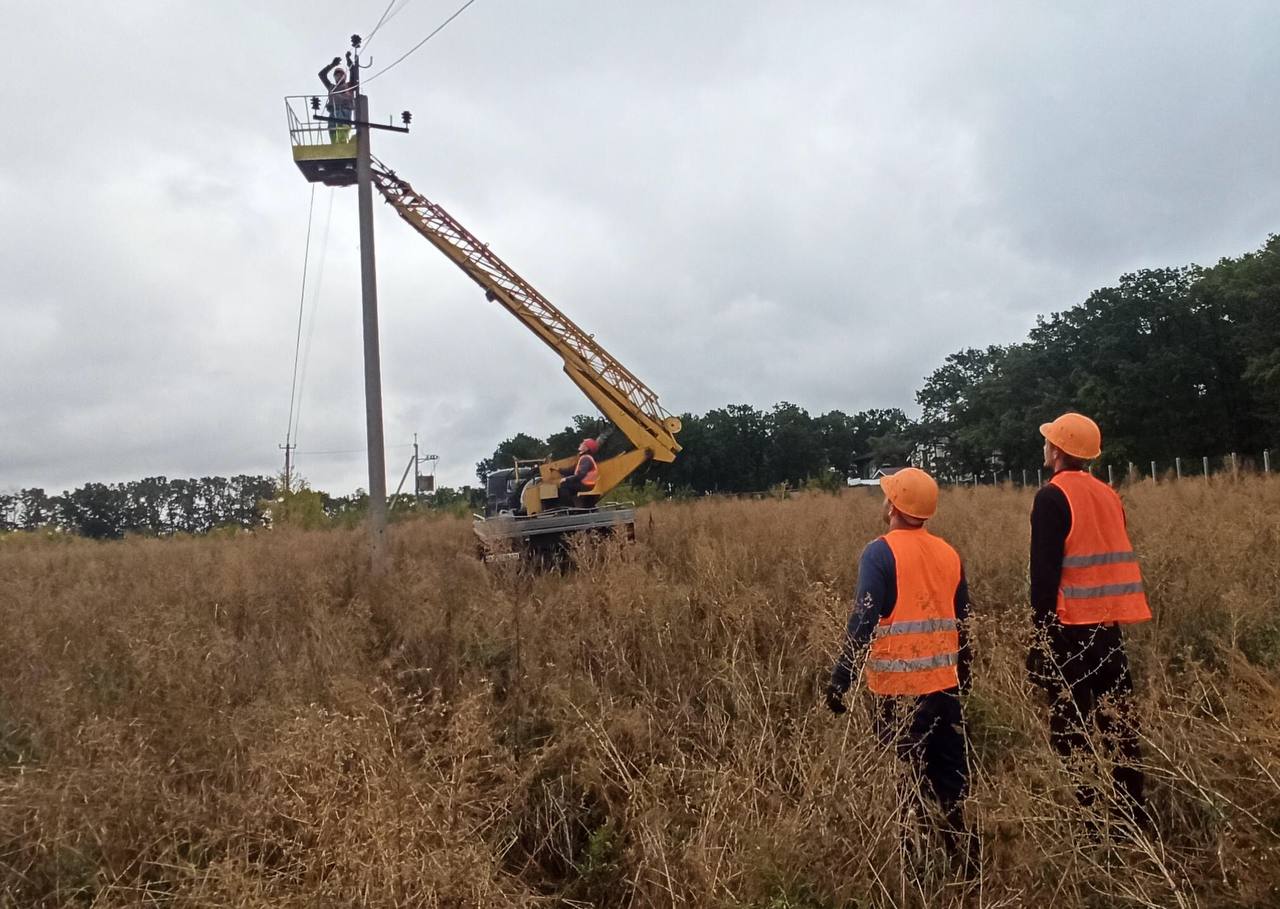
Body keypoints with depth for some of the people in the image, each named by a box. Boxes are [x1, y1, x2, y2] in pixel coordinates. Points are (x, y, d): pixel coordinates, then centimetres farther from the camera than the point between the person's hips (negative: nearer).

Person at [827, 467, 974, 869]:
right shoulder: (949, 553, 7)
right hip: (945, 684, 6)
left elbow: (863, 623, -18)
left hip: (900, 688, -6)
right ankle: (964, 859, 25)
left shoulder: (881, 552, -12)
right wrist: (963, 676, 27)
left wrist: (839, 680, -14)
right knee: (952, 775, 16)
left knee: (906, 779, 5)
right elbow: (963, 623, 15)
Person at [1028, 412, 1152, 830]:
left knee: (1071, 725, -1)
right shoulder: (1108, 495, 12)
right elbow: (1113, 560, 17)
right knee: (1119, 722, 12)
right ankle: (1134, 812, 19)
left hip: (1071, 628, -8)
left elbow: (1044, 572, -16)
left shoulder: (1053, 497, -11)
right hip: (1108, 625, 8)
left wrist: (1042, 633, -13)